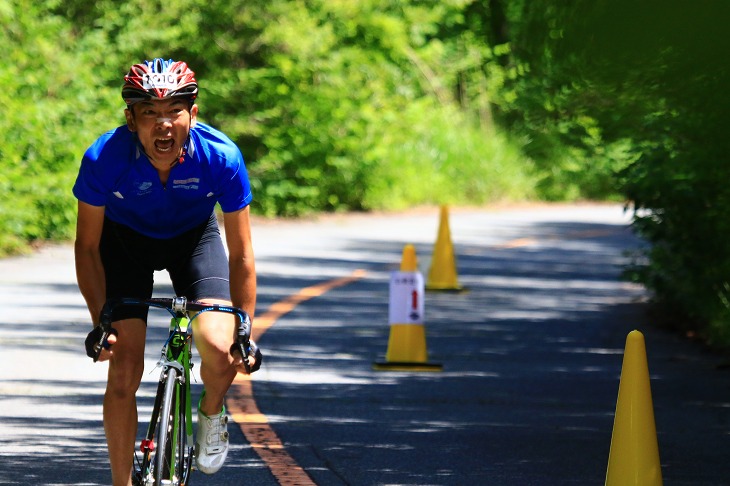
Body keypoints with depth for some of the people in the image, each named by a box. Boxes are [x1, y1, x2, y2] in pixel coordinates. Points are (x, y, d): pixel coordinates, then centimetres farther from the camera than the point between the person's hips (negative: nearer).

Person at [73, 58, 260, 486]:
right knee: (124, 369, -11)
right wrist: (100, 322, -21)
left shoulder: (221, 157, -31)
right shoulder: (105, 158, -32)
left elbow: (240, 254, -19)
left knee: (219, 349, -22)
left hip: (194, 237, 0)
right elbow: (87, 246, -16)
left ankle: (212, 411, 13)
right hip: (125, 238, 0)